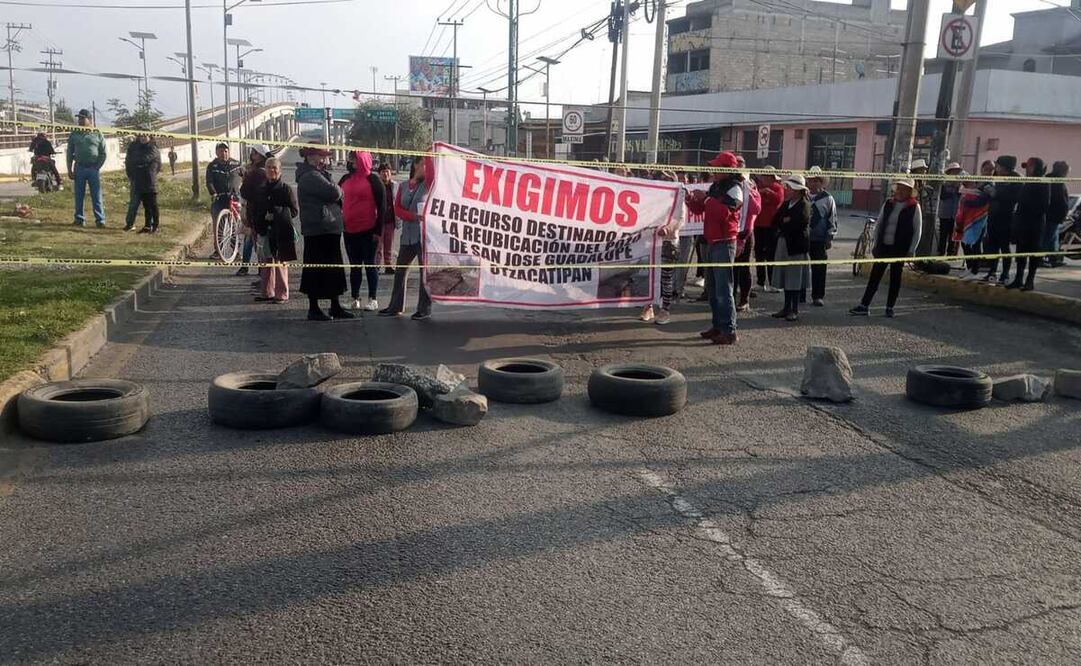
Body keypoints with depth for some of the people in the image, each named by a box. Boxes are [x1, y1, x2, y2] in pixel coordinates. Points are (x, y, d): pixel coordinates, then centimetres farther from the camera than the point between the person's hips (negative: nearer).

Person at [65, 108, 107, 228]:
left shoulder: (97, 135, 4)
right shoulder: (74, 135, 9)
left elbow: (103, 153, 5)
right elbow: (69, 153, 10)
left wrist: (97, 167, -5)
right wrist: (70, 170, 2)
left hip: (93, 168, -2)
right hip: (79, 168, 2)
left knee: (96, 196, -3)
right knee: (78, 195, 6)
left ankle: (100, 220, -1)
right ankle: (79, 219, 13)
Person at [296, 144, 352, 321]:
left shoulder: (317, 175, 21)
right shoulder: (310, 176, -13)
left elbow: (336, 197, 21)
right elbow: (333, 193, -22)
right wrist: (338, 189, -2)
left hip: (328, 229, 11)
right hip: (319, 229, -11)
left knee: (333, 268, 14)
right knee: (316, 269, -4)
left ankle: (335, 306, 21)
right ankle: (313, 308, 3)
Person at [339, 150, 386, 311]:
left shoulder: (373, 180, -4)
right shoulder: (345, 179, 11)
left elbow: (382, 206, -6)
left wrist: (378, 230, -11)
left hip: (368, 231, -5)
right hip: (349, 231, 5)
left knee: (370, 265, 1)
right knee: (354, 266, 9)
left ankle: (373, 300, 7)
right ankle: (355, 298, 15)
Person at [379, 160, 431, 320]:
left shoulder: (429, 185, 5)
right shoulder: (403, 186, 13)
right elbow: (397, 209, 3)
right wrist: (413, 216, -11)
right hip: (407, 236, 5)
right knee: (400, 270, 10)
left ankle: (425, 309, 4)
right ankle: (396, 306, 21)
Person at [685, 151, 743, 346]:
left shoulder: (734, 188, -9)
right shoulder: (715, 187, 16)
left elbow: (725, 212, -23)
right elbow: (699, 209, 20)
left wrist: (706, 198, -19)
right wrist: (692, 200, 0)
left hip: (724, 243, -9)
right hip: (711, 242, 9)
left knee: (723, 289, -11)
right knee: (712, 287, 13)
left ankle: (729, 332, -10)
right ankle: (718, 326, 21)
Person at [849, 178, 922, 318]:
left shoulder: (914, 207, -4)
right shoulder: (888, 204, 7)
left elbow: (918, 231, -4)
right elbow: (879, 225, 12)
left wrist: (910, 251, -8)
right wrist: (876, 245, 7)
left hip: (900, 249, -3)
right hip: (883, 246, 3)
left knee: (895, 278, 6)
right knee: (874, 276, 2)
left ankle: (890, 307, 15)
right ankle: (864, 306, 3)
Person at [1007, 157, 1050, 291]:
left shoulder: (1044, 184, -5)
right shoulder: (1026, 184, 17)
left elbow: (1045, 204, -10)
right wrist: (1017, 222, 9)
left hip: (1036, 224, -7)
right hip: (1023, 223, 7)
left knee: (1034, 252, -2)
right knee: (1021, 251, 8)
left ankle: (1030, 281, 1)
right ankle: (1019, 279, 12)